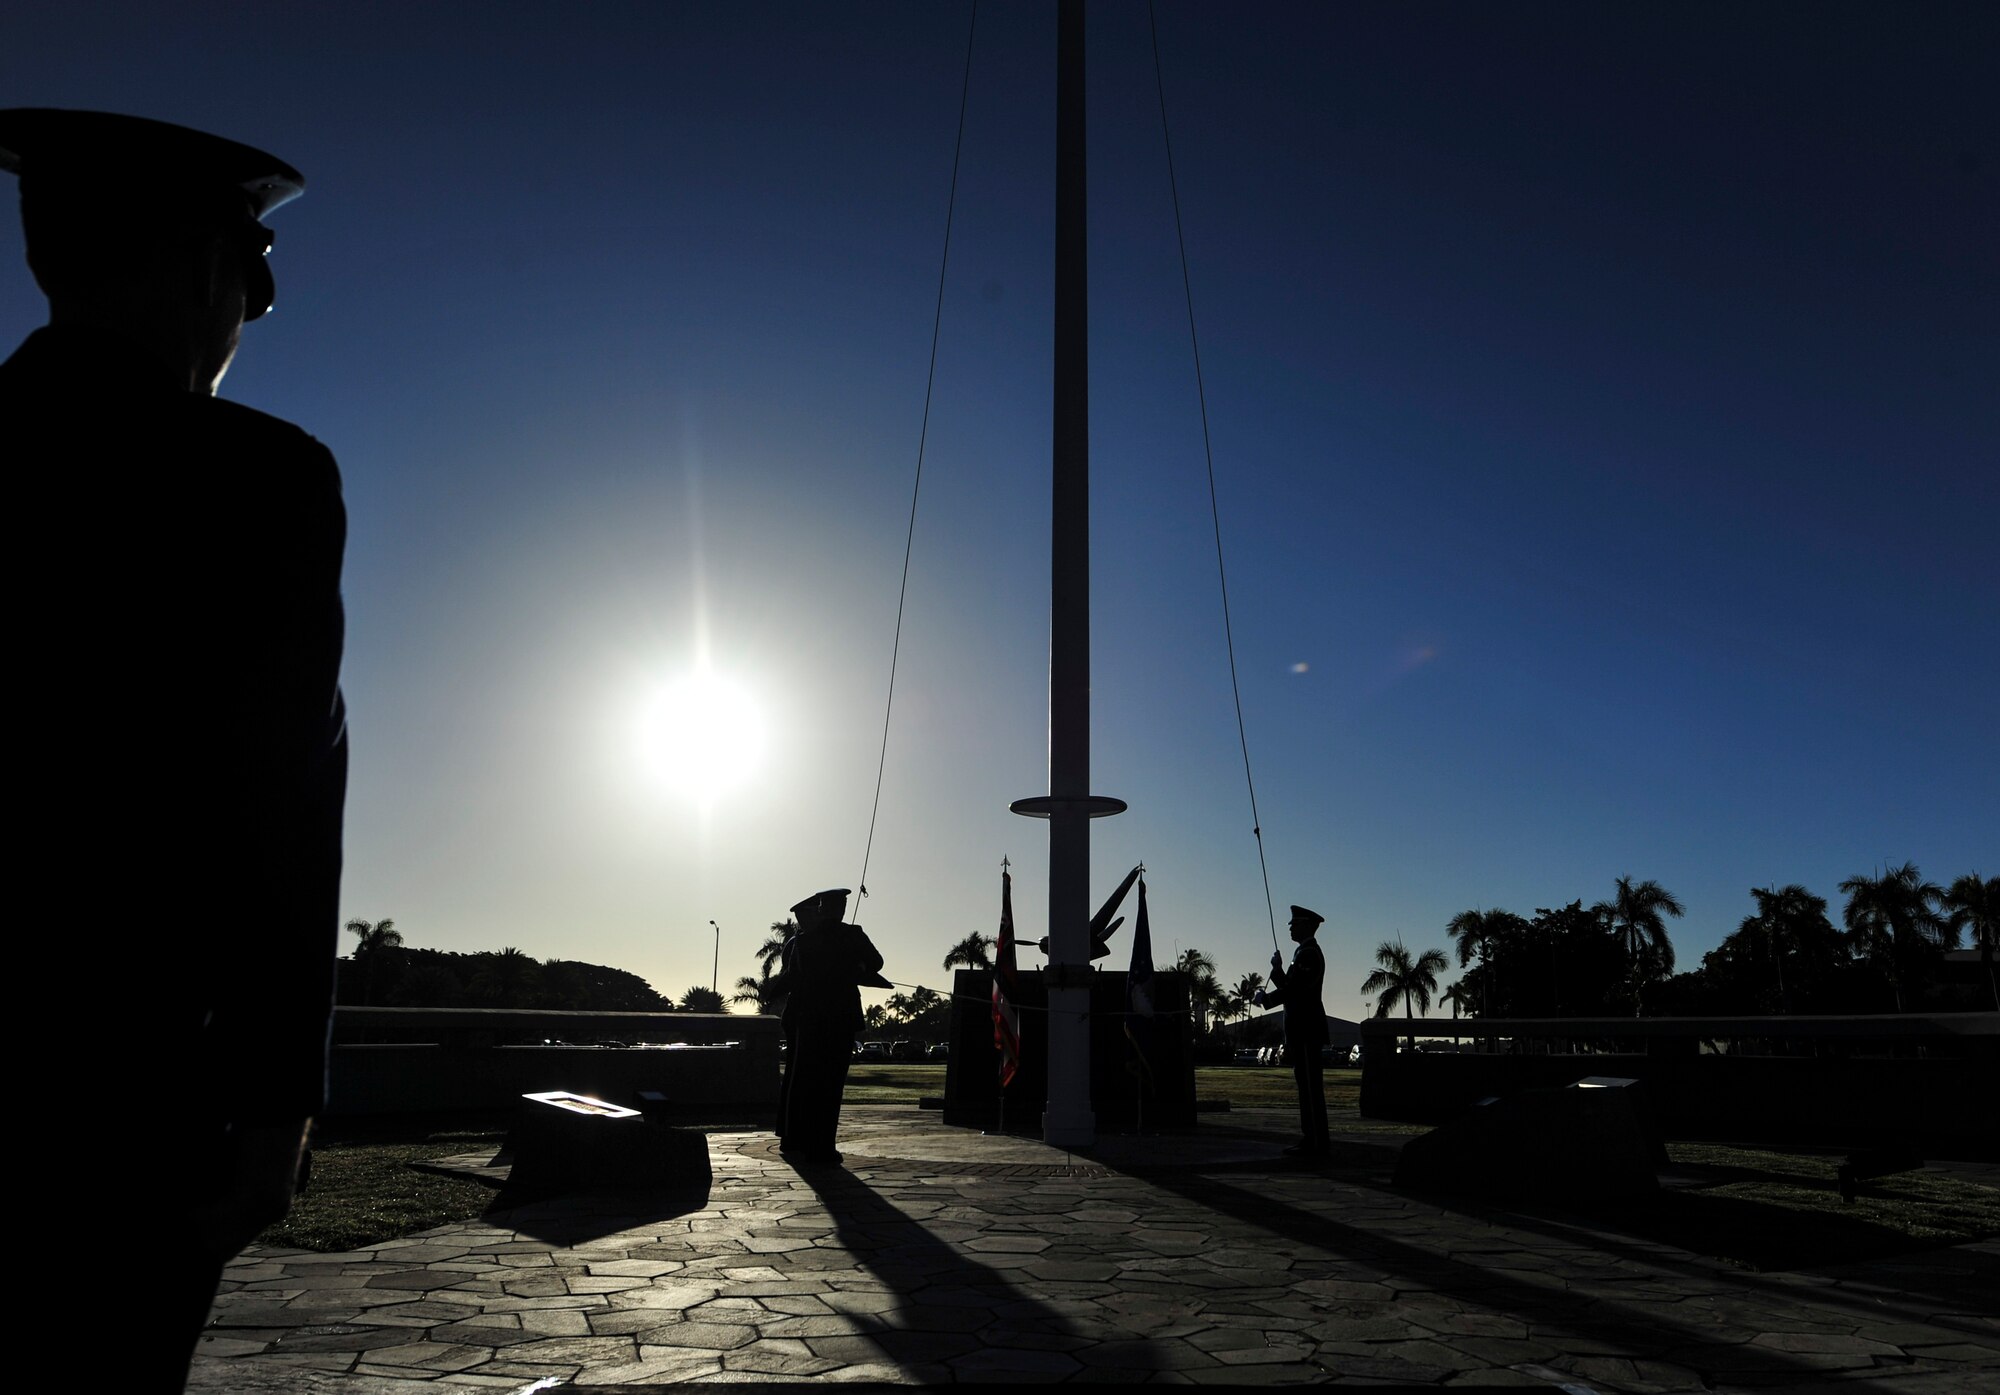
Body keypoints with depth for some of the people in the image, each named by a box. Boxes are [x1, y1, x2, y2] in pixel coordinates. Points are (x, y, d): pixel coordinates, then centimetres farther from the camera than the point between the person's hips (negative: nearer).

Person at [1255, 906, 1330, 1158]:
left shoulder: (1309, 954, -14)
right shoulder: (1306, 952, 17)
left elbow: (1292, 991, -20)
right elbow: (1292, 990, 19)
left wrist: (1277, 969, -9)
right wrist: (1265, 998, 8)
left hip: (1306, 1030, -10)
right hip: (1302, 1028, 10)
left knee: (1310, 1086, -8)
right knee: (1308, 1086, 11)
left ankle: (1316, 1144, -5)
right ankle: (1312, 1140, 15)